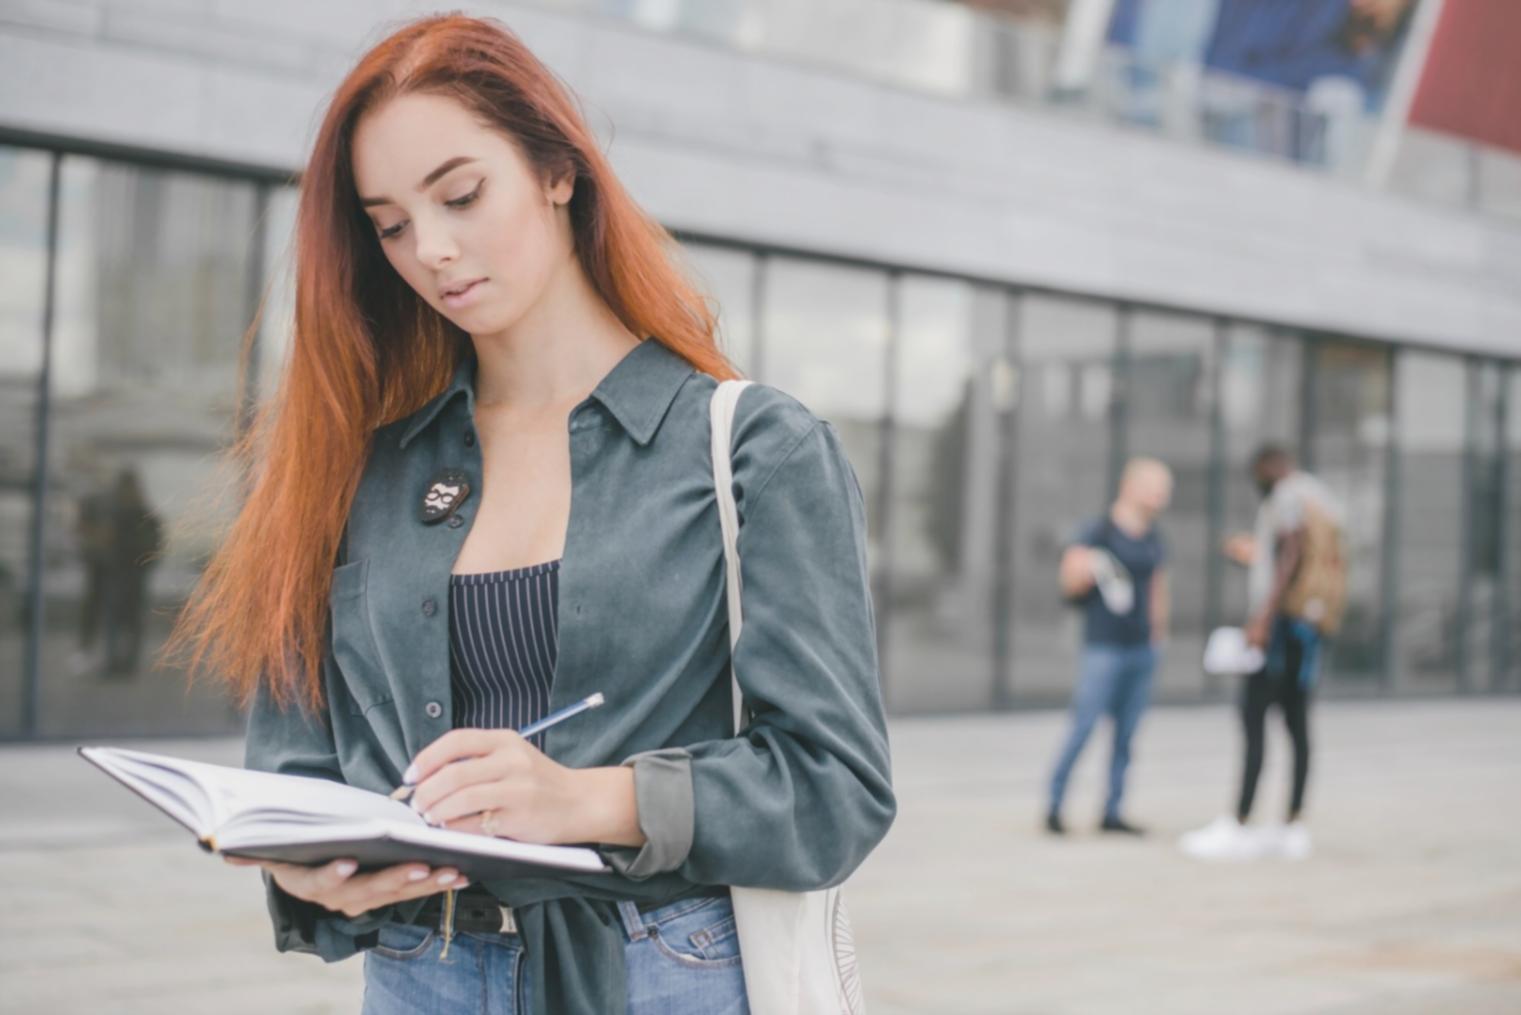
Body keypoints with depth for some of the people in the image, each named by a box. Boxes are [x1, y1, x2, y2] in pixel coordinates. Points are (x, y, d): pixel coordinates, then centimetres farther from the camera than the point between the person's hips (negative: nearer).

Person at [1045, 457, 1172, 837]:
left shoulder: (1154, 541, 13)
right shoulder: (1097, 532, -6)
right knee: (1084, 726, -8)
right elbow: (1070, 584, -5)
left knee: (1126, 734, 6)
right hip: (1103, 647, -6)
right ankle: (1054, 805, 2)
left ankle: (1112, 812, 13)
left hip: (1142, 649, 6)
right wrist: (1088, 572, -20)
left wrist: (1158, 631, 20)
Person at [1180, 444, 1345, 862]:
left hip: (1285, 618, -10)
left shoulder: (1288, 495, -6)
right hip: (1314, 622, 10)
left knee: (1254, 717, -12)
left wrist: (1263, 618, -24)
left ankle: (1236, 827, -16)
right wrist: (1258, 558, 35)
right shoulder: (1323, 499, 22)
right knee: (1295, 720, 10)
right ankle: (1295, 827, 11)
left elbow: (1292, 556, -19)